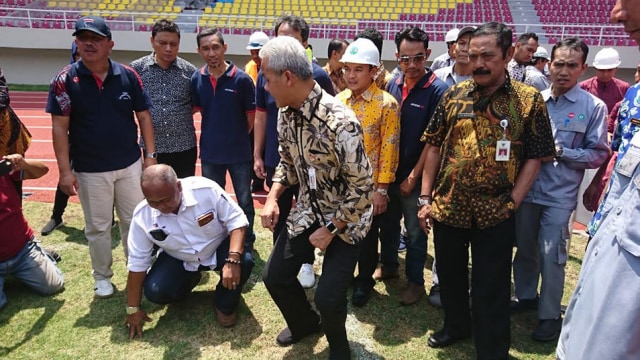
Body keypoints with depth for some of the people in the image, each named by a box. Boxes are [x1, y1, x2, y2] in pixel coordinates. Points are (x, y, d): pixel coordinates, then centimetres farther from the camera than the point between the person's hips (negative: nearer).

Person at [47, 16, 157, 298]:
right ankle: (102, 276, 30)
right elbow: (60, 127, -8)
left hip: (130, 165, 2)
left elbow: (143, 117, 2)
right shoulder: (65, 79, -8)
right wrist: (65, 170, -11)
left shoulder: (128, 75, -3)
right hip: (90, 170, -1)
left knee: (135, 221, 14)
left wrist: (150, 155, -2)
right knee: (97, 227, 12)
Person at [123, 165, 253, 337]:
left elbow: (236, 220, -22)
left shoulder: (206, 189, -30)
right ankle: (189, 280, 14)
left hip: (219, 249, -1)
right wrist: (133, 309, -6)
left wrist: (233, 260, -37)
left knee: (244, 261, -31)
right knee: (154, 291, -22)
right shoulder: (142, 216, -21)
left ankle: (225, 305, 0)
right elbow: (137, 262, -12)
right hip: (178, 259, 2)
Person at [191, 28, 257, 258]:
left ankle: (247, 245, 29)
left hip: (239, 153, -3)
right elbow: (201, 110, 9)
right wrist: (216, 134, 5)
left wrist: (237, 138, 3)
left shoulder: (241, 79, -13)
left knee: (244, 201, 11)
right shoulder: (196, 79, -4)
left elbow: (251, 117, -5)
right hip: (210, 153, 3)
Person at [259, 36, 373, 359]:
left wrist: (331, 229, -18)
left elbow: (362, 186, -25)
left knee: (328, 297, -10)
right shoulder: (286, 114, -6)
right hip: (308, 209, 7)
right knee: (275, 276, 8)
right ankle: (305, 322, 39)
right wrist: (272, 198, -5)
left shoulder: (339, 122, -31)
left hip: (346, 217, -7)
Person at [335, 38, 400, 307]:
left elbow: (389, 149, -12)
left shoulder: (387, 104, -12)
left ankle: (364, 281, 32)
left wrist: (382, 189, -13)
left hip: (369, 185, -4)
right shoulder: (339, 99, 3)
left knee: (367, 235, 12)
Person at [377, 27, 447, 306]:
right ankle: (388, 265, 42)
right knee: (387, 222, 20)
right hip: (388, 171, 5)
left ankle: (415, 281, 28)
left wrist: (413, 176, -13)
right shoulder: (393, 85, 1)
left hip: (415, 175, -5)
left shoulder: (437, 90, -14)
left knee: (415, 231, 10)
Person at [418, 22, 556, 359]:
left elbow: (534, 157, -3)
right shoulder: (454, 94, 1)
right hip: (447, 206, 3)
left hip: (495, 213, -3)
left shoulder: (529, 100, -5)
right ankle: (456, 324, 45)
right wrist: (425, 198, -1)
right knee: (449, 274, 19)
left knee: (491, 290, 7)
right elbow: (433, 146, 4)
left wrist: (512, 202, -11)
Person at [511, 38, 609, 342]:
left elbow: (599, 155, -5)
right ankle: (526, 296, 36)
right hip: (526, 189, 4)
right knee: (524, 248, 15)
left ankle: (550, 315, 20)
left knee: (551, 255, 2)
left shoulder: (593, 107, -5)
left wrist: (560, 151, -17)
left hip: (559, 195, -3)